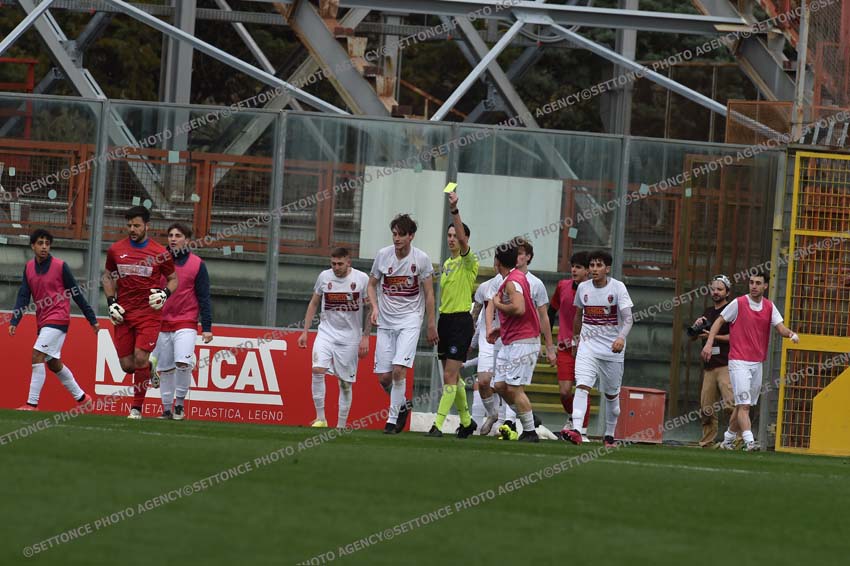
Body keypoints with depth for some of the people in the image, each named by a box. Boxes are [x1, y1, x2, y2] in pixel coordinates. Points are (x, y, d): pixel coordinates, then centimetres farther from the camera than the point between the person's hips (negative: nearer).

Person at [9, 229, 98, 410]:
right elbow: (23, 296, 3)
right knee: (53, 363, 14)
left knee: (37, 355, -18)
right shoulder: (29, 268, 6)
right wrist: (14, 322, -10)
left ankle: (32, 403, -18)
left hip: (58, 319, -7)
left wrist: (92, 320, 1)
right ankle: (81, 397, 29)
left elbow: (76, 294, -3)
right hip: (43, 321, 7)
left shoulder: (60, 266, -8)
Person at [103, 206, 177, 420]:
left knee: (140, 358, -15)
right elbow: (108, 277, 18)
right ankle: (149, 368, 36)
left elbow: (173, 279, 10)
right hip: (123, 313, 3)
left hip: (149, 312, -3)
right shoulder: (116, 250, 6)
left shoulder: (160, 253, -1)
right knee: (127, 365, 0)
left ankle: (137, 408, -5)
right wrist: (111, 302, 5)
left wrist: (165, 294, -10)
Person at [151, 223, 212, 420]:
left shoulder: (197, 264, 1)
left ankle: (180, 403, -5)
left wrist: (207, 328, -3)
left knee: (182, 363, -20)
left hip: (186, 324, -3)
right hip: (161, 324, 3)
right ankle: (167, 409, 13)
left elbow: (204, 298, 2)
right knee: (164, 369, 4)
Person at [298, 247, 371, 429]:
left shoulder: (362, 279, -6)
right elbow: (314, 303, 13)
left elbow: (371, 309, 1)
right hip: (326, 331, 1)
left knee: (345, 383, 2)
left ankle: (341, 426, 11)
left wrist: (365, 337, -4)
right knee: (318, 369, -21)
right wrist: (305, 331, 9)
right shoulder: (324, 277, 1)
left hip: (350, 337, -1)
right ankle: (320, 418, -15)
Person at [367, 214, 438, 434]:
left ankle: (393, 419, -9)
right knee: (383, 377, 0)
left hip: (410, 319, -3)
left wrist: (431, 325, 1)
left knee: (399, 370, -19)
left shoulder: (421, 259, -7)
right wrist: (375, 307, -4)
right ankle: (402, 406, 28)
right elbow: (372, 284, 13)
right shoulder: (383, 255, 0)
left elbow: (429, 294, 1)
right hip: (385, 321, 3)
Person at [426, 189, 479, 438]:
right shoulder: (447, 264, 16)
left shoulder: (468, 261, -7)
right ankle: (466, 421, 24)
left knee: (450, 377, -12)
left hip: (461, 321, -8)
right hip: (445, 320, 8)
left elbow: (463, 239, -26)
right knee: (452, 377, 11)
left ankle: (438, 424, -15)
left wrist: (454, 210, -37)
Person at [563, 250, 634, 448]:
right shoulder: (583, 288, 4)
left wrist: (621, 337, -32)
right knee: (582, 386, -18)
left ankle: (609, 435, 25)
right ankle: (576, 430, -29)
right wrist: (575, 340, 26)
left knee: (612, 394, 9)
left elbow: (627, 318, -15)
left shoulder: (618, 288, -8)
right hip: (588, 345, 2)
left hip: (612, 350, -2)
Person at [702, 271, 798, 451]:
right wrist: (709, 343, -8)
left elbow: (780, 327, 0)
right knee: (744, 404, -15)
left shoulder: (769, 307, 8)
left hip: (757, 363, 5)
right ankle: (749, 441, -23)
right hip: (739, 362, -5)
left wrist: (790, 334, -23)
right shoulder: (738, 303, -4)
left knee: (742, 405, 11)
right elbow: (719, 321, 3)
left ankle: (728, 440, 24)